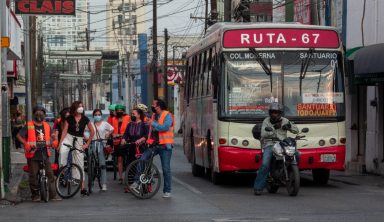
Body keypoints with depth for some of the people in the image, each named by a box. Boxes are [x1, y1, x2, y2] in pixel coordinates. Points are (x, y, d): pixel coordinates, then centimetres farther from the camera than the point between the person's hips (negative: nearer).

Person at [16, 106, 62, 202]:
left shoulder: (46, 126, 12)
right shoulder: (29, 126, -1)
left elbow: (52, 135, 27)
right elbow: (19, 135, -5)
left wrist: (54, 141, 5)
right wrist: (26, 143, -20)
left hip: (44, 154, 3)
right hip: (33, 154, -3)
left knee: (50, 174, -2)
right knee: (33, 175, 0)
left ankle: (53, 194, 2)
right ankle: (35, 195, 12)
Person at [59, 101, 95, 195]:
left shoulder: (85, 119, -2)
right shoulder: (69, 119, -5)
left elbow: (92, 132, 6)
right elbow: (64, 131, -6)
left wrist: (87, 144, 3)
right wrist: (60, 143, -15)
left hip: (79, 140, 1)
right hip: (68, 137, -1)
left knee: (80, 164, 2)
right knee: (63, 151, -37)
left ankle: (83, 187, 7)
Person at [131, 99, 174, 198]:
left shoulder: (167, 115, -8)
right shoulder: (154, 115, 14)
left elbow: (165, 127, -23)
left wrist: (152, 123, -19)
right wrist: (148, 140, 17)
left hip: (164, 145, -6)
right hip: (153, 144, 6)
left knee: (166, 169, -1)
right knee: (141, 160, -10)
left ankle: (167, 191, 6)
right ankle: (137, 182, 1)